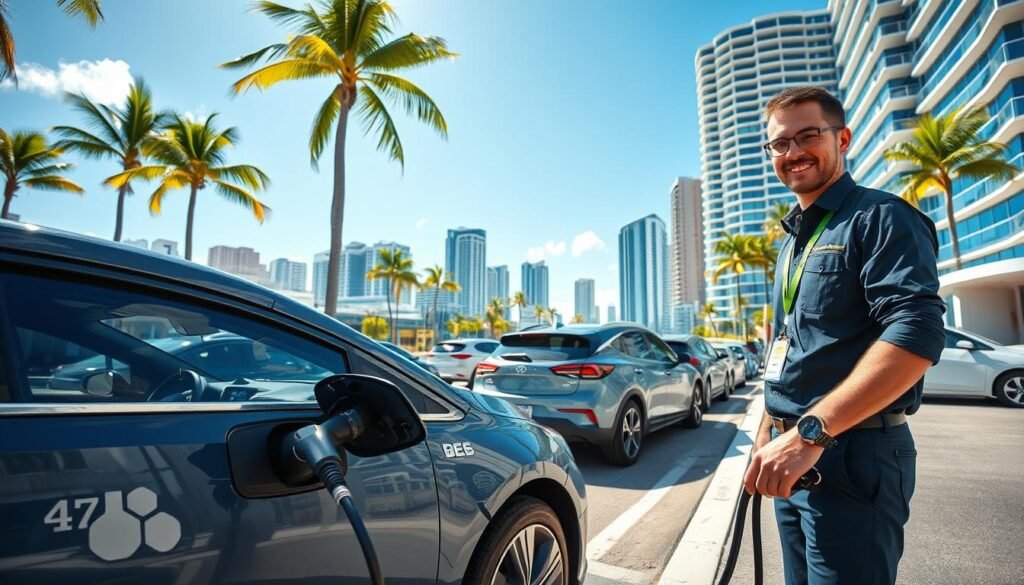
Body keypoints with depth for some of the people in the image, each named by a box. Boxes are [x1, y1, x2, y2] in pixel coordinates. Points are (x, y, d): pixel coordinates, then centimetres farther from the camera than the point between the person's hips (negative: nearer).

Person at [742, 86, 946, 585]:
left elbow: (917, 333, -24)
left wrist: (811, 432, -30)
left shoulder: (880, 218, -9)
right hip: (794, 454, 8)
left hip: (853, 456, -8)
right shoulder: (793, 241, 15)